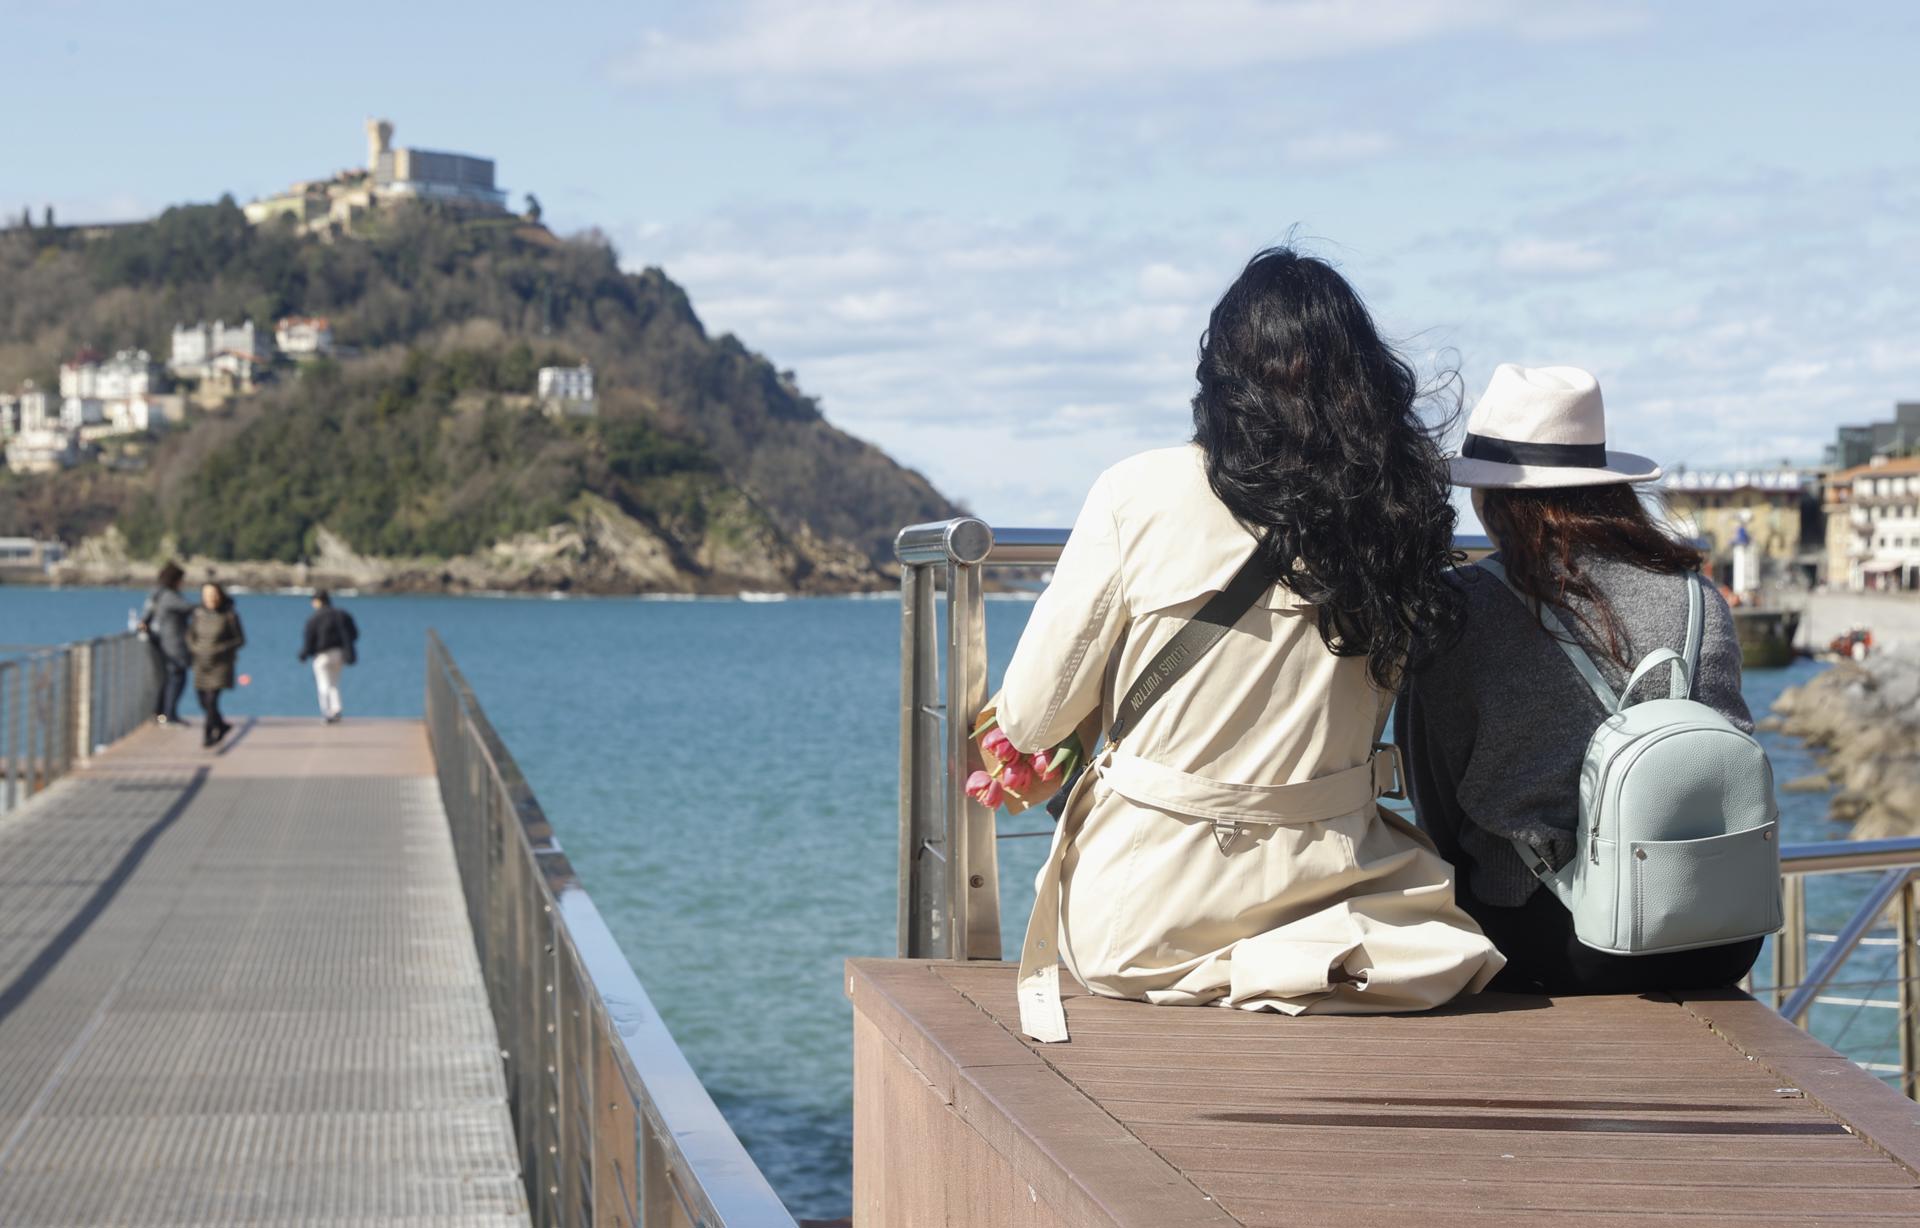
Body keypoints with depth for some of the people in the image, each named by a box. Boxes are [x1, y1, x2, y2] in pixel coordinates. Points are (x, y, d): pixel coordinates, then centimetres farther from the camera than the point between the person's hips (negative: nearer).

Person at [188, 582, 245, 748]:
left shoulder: (230, 615, -11)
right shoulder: (199, 614, -1)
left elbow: (240, 640, -6)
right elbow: (190, 635, 12)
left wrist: (219, 650, -16)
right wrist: (197, 650, -6)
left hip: (222, 663, -4)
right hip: (202, 663, 4)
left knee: (212, 699, -14)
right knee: (204, 701, 10)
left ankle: (208, 734, 0)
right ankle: (222, 726, 35)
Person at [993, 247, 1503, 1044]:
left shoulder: (1140, 494, -12)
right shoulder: (1396, 511, -5)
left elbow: (1030, 720, -5)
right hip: (1317, 880, 1)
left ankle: (1220, 975, 9)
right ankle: (1310, 960, 4)